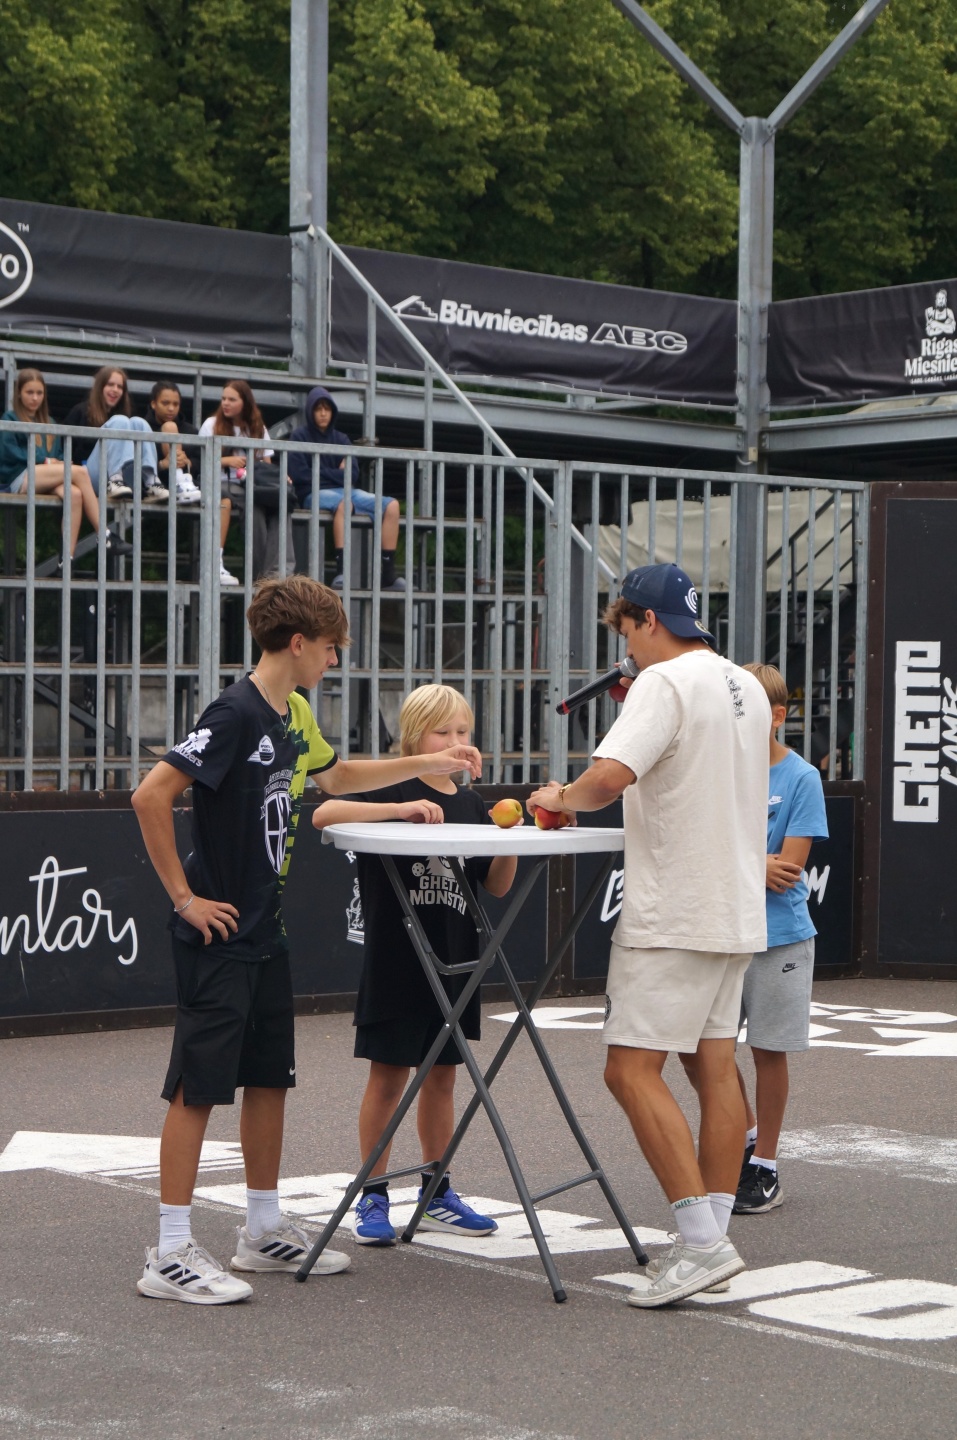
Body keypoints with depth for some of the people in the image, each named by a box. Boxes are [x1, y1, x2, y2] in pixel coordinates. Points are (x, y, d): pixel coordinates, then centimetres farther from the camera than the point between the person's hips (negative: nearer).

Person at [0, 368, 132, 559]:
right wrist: (44, 460, -9)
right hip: (19, 479, -5)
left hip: (46, 480, 5)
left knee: (75, 494, -33)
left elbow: (59, 455, 21)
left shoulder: (49, 424, 28)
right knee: (79, 472, -27)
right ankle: (105, 536, -29)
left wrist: (57, 462, -4)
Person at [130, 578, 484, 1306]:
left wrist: (426, 764, 26)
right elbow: (152, 795, -24)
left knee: (270, 1077, 14)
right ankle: (172, 1254, -1)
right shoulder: (236, 714, -18)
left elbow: (336, 775, 32)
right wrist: (183, 895, -19)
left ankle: (265, 1230, 26)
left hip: (265, 931, 9)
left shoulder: (294, 714, 12)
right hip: (218, 932, -9)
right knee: (200, 1085, -6)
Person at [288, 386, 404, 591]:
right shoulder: (300, 436, 5)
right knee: (344, 503, -40)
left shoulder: (341, 439, 18)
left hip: (344, 491, 5)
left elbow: (353, 474, 6)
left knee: (391, 505, -17)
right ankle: (341, 572, -48)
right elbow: (300, 475, -7)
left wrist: (323, 472, -4)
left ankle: (388, 574, -22)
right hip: (314, 494, -5)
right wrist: (336, 473, 0)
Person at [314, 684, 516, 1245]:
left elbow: (497, 886, 13)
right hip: (396, 960, -5)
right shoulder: (391, 789, -6)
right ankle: (373, 1197, 9)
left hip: (454, 962, 5)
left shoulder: (471, 805, 11)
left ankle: (437, 1196, 22)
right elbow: (324, 814, -22)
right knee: (390, 1075, 0)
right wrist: (401, 809, -31)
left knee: (442, 1074, 12)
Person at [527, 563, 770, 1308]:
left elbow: (611, 777, -27)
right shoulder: (746, 687, 13)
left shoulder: (666, 683, -14)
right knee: (716, 1066, 10)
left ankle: (702, 1242, -12)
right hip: (735, 910, 9)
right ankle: (714, 1236, 13)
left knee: (633, 1071, -7)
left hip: (673, 916, -9)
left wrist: (562, 796, -8)